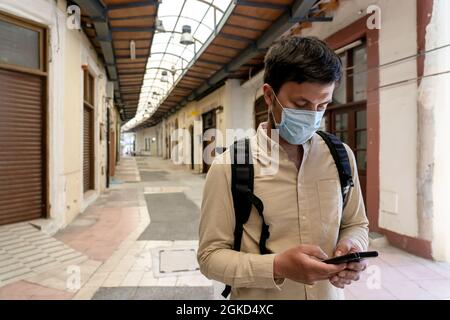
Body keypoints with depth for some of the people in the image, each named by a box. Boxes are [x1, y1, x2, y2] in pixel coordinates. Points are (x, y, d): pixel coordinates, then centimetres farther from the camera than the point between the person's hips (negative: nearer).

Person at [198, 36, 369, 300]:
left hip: (330, 293, 4)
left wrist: (352, 247, -15)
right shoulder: (229, 167, -19)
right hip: (260, 296, -3)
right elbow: (211, 255, -15)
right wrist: (277, 267, -29)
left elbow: (356, 224, 6)